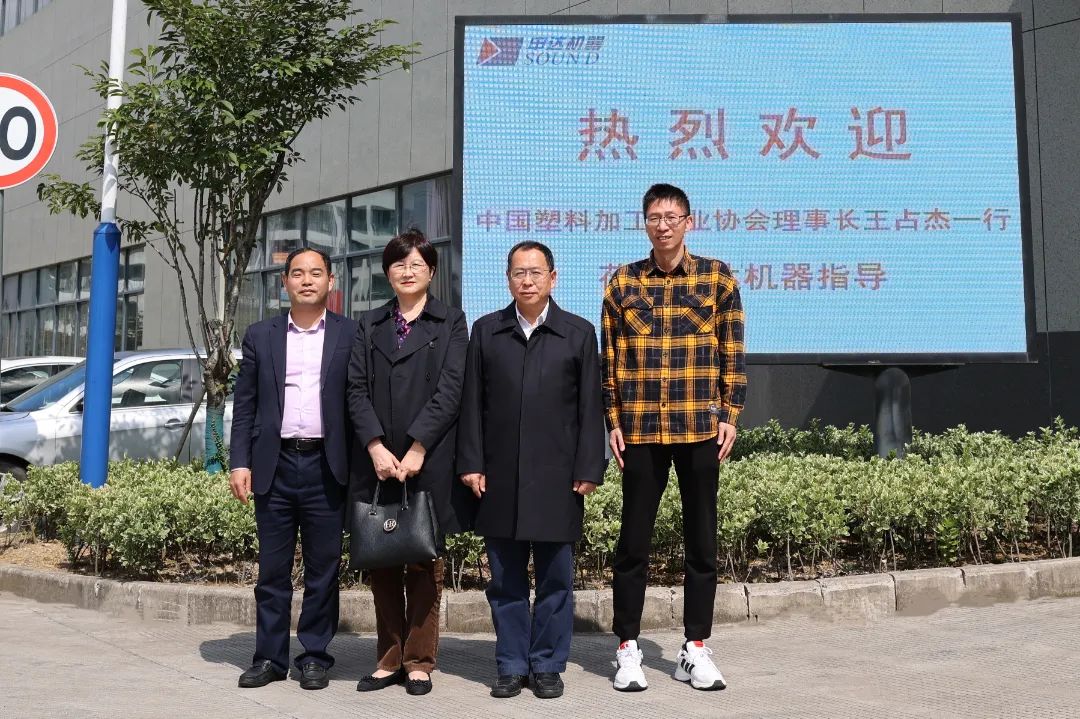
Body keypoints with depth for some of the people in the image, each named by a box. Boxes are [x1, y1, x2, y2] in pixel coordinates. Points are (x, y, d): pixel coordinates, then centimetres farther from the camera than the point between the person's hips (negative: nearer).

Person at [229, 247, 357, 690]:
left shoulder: (351, 335, 4)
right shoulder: (260, 336, 10)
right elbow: (244, 404, 9)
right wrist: (240, 462, 1)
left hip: (326, 466, -1)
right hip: (275, 465, 2)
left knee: (323, 569, 5)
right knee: (272, 570, 7)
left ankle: (315, 657, 16)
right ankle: (270, 657, 17)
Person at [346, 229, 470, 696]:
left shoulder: (450, 323, 5)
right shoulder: (369, 326, 13)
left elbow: (450, 389, -5)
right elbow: (357, 390, 4)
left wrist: (416, 449, -14)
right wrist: (376, 446, -10)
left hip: (429, 461, -3)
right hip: (377, 460, 3)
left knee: (425, 562, 4)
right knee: (381, 562, 6)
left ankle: (419, 662, 13)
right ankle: (389, 659, 17)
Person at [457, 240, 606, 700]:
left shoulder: (579, 333, 4)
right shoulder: (486, 331, 8)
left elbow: (589, 407, 1)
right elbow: (472, 403, 6)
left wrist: (589, 470, -4)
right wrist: (471, 463, -1)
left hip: (556, 478, -1)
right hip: (499, 477, 2)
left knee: (555, 579, 6)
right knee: (505, 580, 8)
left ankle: (548, 666, 18)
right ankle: (512, 666, 19)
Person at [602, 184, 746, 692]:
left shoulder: (717, 277, 4)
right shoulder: (623, 282, 6)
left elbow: (733, 352, 4)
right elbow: (610, 357, 6)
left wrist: (729, 415, -2)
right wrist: (614, 421, 0)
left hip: (700, 428, 0)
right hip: (640, 430, 0)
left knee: (702, 541, 7)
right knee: (633, 541, 4)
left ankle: (696, 649, 19)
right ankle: (628, 649, 15)